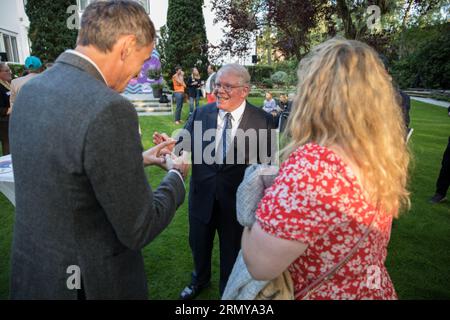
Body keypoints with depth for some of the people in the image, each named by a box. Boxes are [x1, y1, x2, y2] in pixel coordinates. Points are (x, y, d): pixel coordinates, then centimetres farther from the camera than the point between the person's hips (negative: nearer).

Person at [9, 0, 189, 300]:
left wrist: (137, 160, 11)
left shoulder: (30, 90, -2)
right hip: (91, 282, -6)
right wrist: (176, 176, -5)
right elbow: (138, 230, -21)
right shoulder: (109, 109, -28)